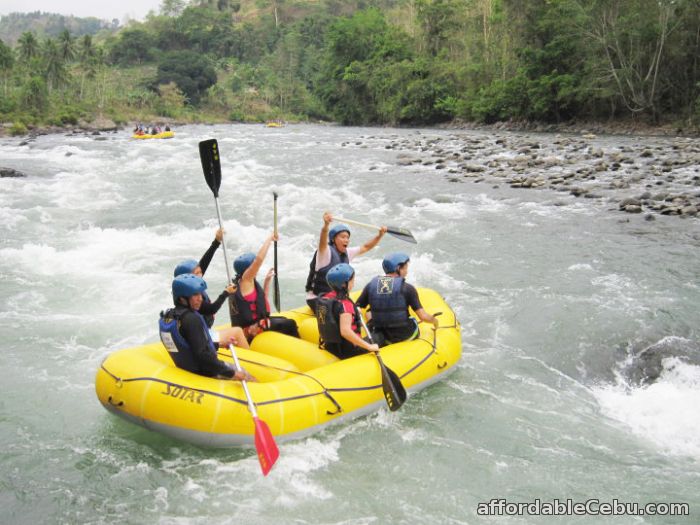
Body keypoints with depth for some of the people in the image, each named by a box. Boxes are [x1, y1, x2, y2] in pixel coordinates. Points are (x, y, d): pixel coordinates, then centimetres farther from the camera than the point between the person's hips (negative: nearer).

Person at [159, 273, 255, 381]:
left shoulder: (166, 317, 4)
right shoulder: (192, 319, -26)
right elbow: (203, 355, -29)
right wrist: (232, 373, -25)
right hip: (203, 373, -10)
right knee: (246, 377, 2)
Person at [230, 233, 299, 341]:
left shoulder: (248, 283, 14)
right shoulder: (245, 280, -14)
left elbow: (262, 299, 22)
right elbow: (259, 259, -25)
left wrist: (267, 280, 15)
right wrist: (269, 239, -16)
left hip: (251, 323, 11)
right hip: (251, 327, -11)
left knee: (284, 320, 25)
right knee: (290, 324, -14)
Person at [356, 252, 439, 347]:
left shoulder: (371, 285, -4)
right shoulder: (407, 288, -13)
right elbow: (423, 317, -14)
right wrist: (434, 320, 7)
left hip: (385, 339, 2)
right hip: (405, 336, -2)